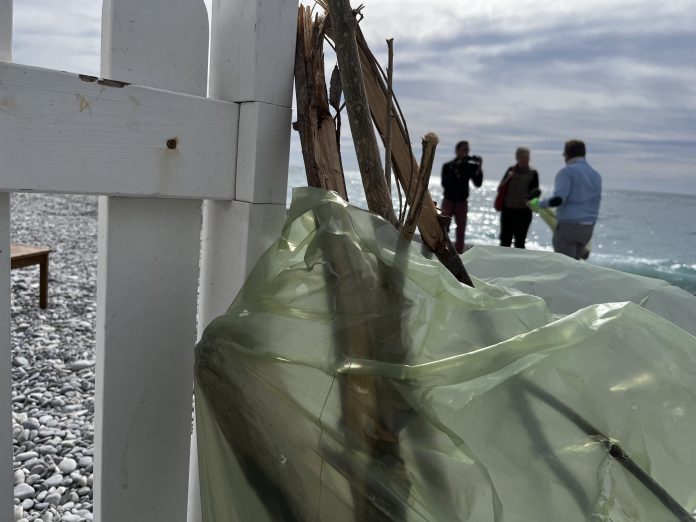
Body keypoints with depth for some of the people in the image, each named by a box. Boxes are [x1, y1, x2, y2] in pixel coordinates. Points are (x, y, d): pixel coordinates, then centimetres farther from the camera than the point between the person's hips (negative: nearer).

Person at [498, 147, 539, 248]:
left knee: (520, 242, 2)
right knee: (505, 240, 2)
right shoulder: (511, 170, 5)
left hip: (524, 211, -1)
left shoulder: (533, 173, 1)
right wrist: (507, 179, -13)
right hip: (508, 210, 1)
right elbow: (500, 189, 3)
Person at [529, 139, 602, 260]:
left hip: (568, 227, -7)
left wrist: (538, 204, -4)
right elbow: (595, 203, 15)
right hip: (587, 228, 7)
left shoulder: (567, 171, -9)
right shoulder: (596, 175, 13)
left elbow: (557, 199, -21)